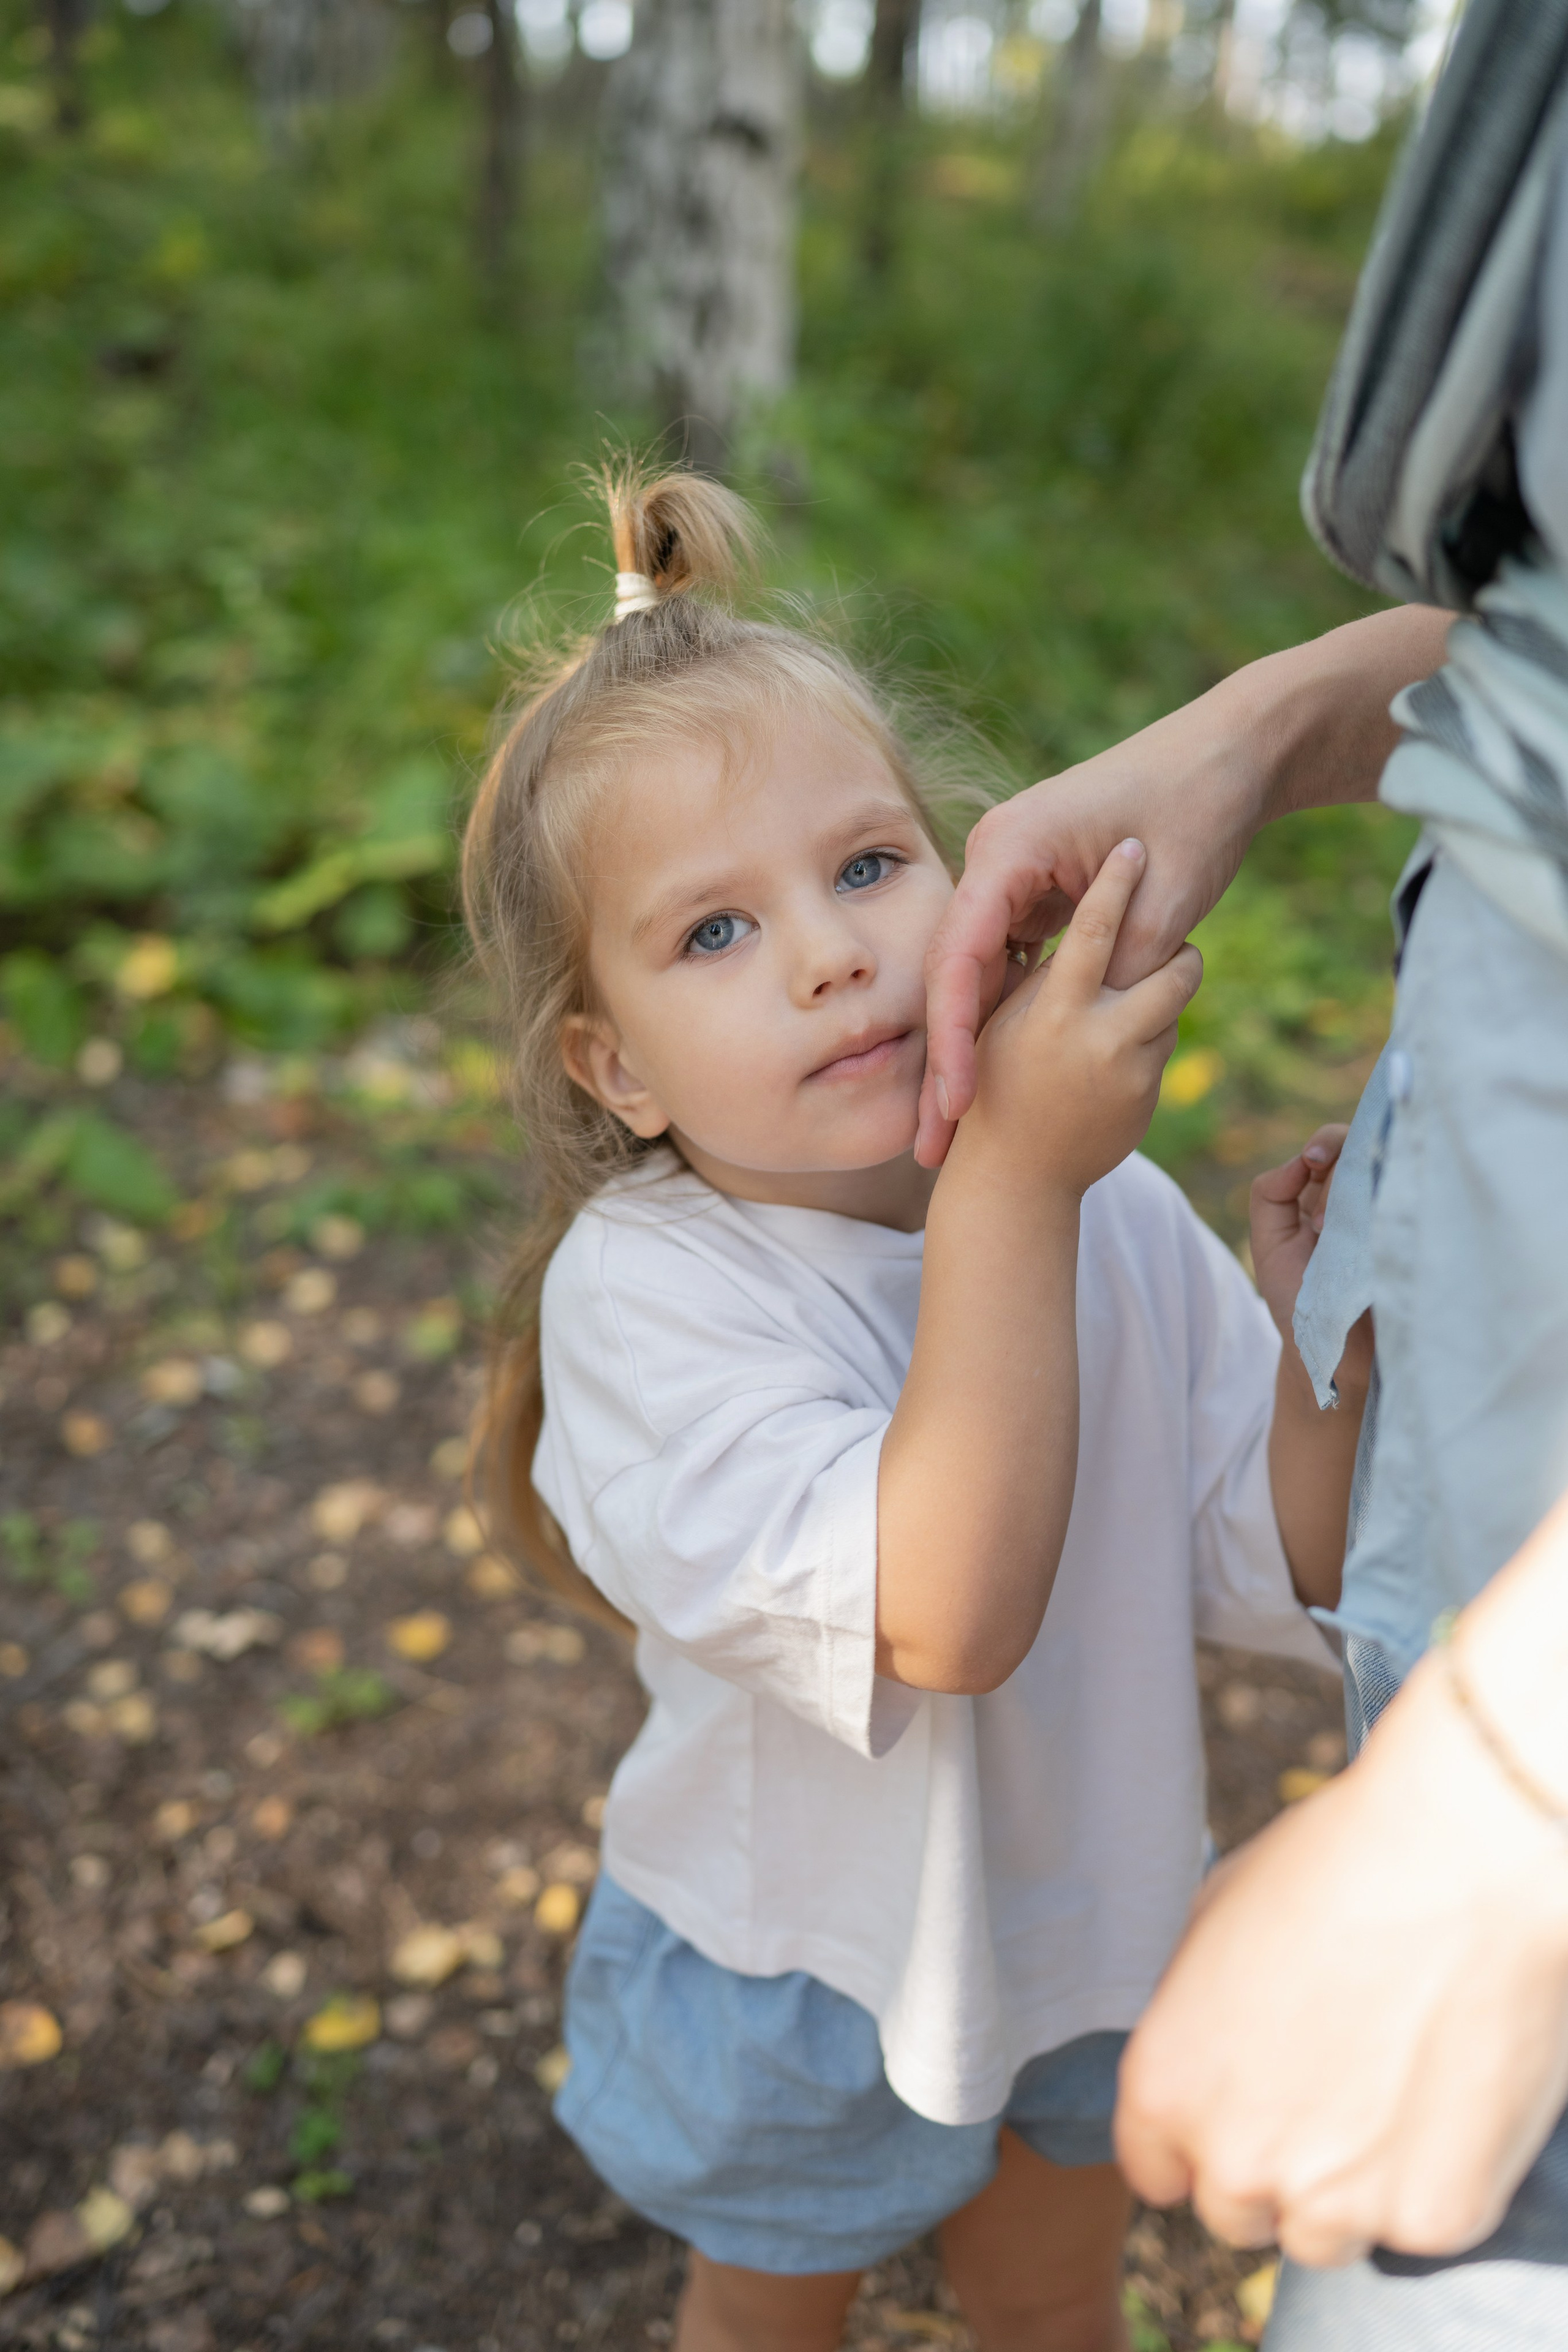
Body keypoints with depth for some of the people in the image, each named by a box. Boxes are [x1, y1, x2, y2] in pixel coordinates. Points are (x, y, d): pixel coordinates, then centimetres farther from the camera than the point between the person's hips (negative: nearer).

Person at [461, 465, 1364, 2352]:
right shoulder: (641, 1290, -31)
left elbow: (1286, 1564, -12)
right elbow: (940, 1617, -43)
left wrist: (1320, 1331, -29)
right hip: (799, 1978, -3)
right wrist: (1011, 1180, -47)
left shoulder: (1109, 1208, -17)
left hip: (1085, 1922, 4)